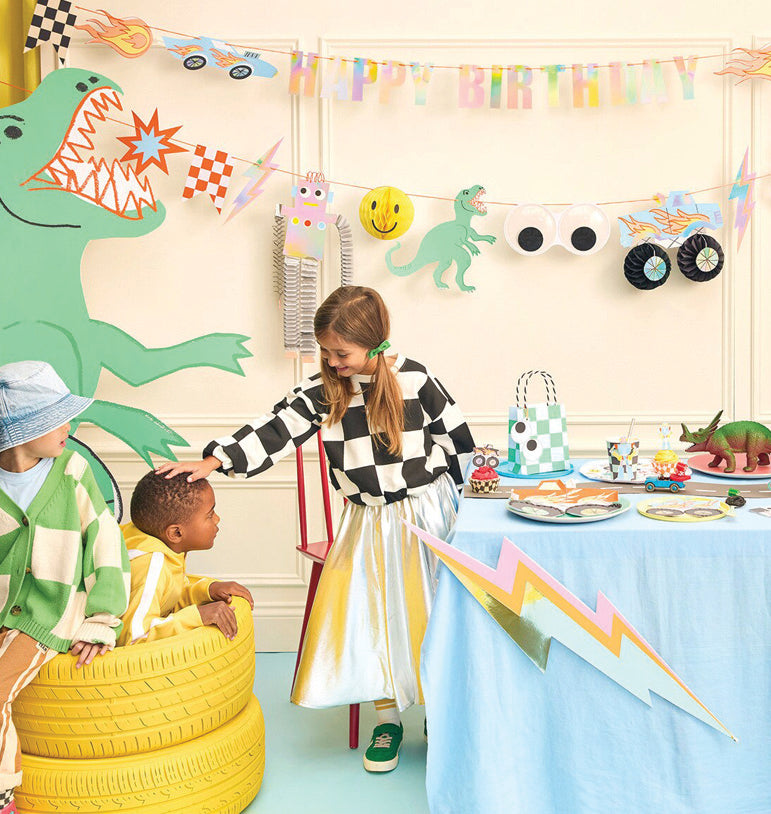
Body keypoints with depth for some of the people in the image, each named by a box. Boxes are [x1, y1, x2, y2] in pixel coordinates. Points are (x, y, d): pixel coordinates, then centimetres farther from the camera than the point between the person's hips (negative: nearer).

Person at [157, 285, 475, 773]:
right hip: (367, 522, 3)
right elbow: (276, 429, -11)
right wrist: (216, 460, -22)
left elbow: (457, 439, 0)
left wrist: (445, 496, 3)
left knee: (424, 612, -1)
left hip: (424, 514, -2)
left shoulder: (415, 380, -9)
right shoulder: (323, 390, -3)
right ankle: (388, 718, 15)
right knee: (366, 615, -3)